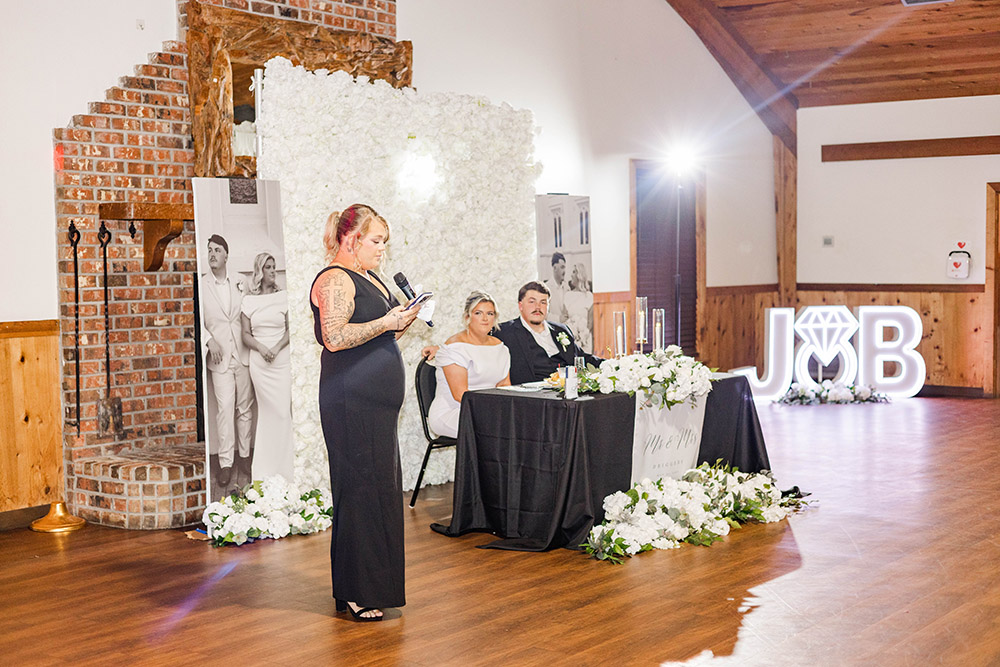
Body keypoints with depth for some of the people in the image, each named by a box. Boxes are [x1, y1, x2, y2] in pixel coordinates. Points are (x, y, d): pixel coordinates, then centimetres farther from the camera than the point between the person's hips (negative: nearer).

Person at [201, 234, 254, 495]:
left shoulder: (240, 285, 9)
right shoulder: (201, 286, 2)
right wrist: (209, 341, -11)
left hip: (244, 355, 2)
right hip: (219, 356, -2)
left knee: (245, 408, 6)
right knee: (225, 408, -9)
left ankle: (244, 457, 15)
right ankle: (226, 463, -6)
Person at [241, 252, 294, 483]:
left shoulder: (283, 296, 4)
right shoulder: (249, 300, 7)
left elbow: (290, 329, 3)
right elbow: (246, 335, 7)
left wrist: (277, 348, -12)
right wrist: (261, 348, -11)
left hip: (282, 360, -1)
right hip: (258, 362, 1)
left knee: (283, 410, -6)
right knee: (266, 411, 5)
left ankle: (283, 466, 2)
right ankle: (266, 468, 13)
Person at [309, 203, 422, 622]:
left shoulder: (370, 280, 20)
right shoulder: (335, 280, -11)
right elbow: (335, 337, -22)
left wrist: (401, 322, 9)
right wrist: (387, 322, -18)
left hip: (377, 400, 10)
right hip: (351, 401, -10)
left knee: (381, 487, 12)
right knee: (360, 487, -8)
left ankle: (375, 583, 20)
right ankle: (355, 593, -2)